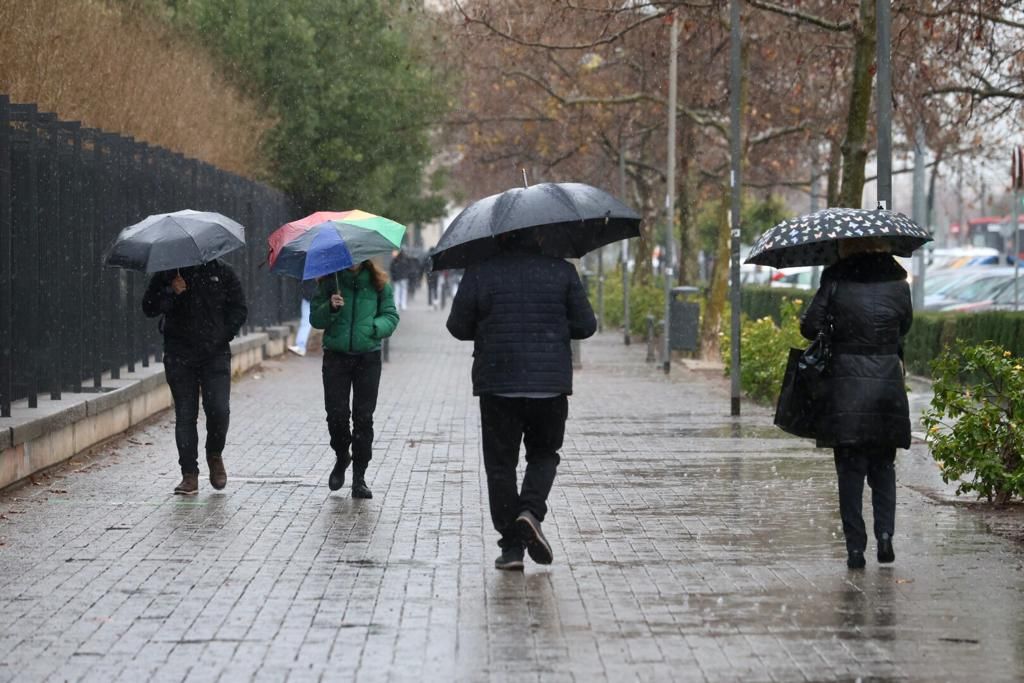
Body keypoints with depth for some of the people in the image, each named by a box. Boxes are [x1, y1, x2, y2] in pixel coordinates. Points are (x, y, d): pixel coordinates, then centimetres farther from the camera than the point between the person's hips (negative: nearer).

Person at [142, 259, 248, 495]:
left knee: (219, 409, -13)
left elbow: (239, 309, 9)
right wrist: (170, 292, -15)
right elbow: (149, 308, 1)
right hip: (179, 355, 0)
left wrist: (223, 334, -4)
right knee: (185, 414, -1)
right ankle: (189, 474, 4)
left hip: (215, 353, 0)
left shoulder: (221, 272, 8)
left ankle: (215, 454, 16)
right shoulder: (166, 274, 7)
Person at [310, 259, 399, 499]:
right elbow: (315, 319, 4)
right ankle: (341, 458, 25)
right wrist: (330, 308, -17)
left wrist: (374, 327, -14)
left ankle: (359, 478, 6)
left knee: (363, 417, -1)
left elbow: (391, 316, 6)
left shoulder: (378, 283, 5)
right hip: (336, 355, 0)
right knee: (336, 414, -5)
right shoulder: (330, 281, 4)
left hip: (367, 356, 0)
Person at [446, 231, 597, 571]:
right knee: (544, 454, 19)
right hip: (551, 383, 1)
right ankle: (531, 510, -7)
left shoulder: (480, 272, -2)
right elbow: (586, 325, 2)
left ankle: (512, 545, 5)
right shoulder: (562, 271, 0)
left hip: (498, 382, -1)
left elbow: (458, 327, 1)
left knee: (501, 464, 8)